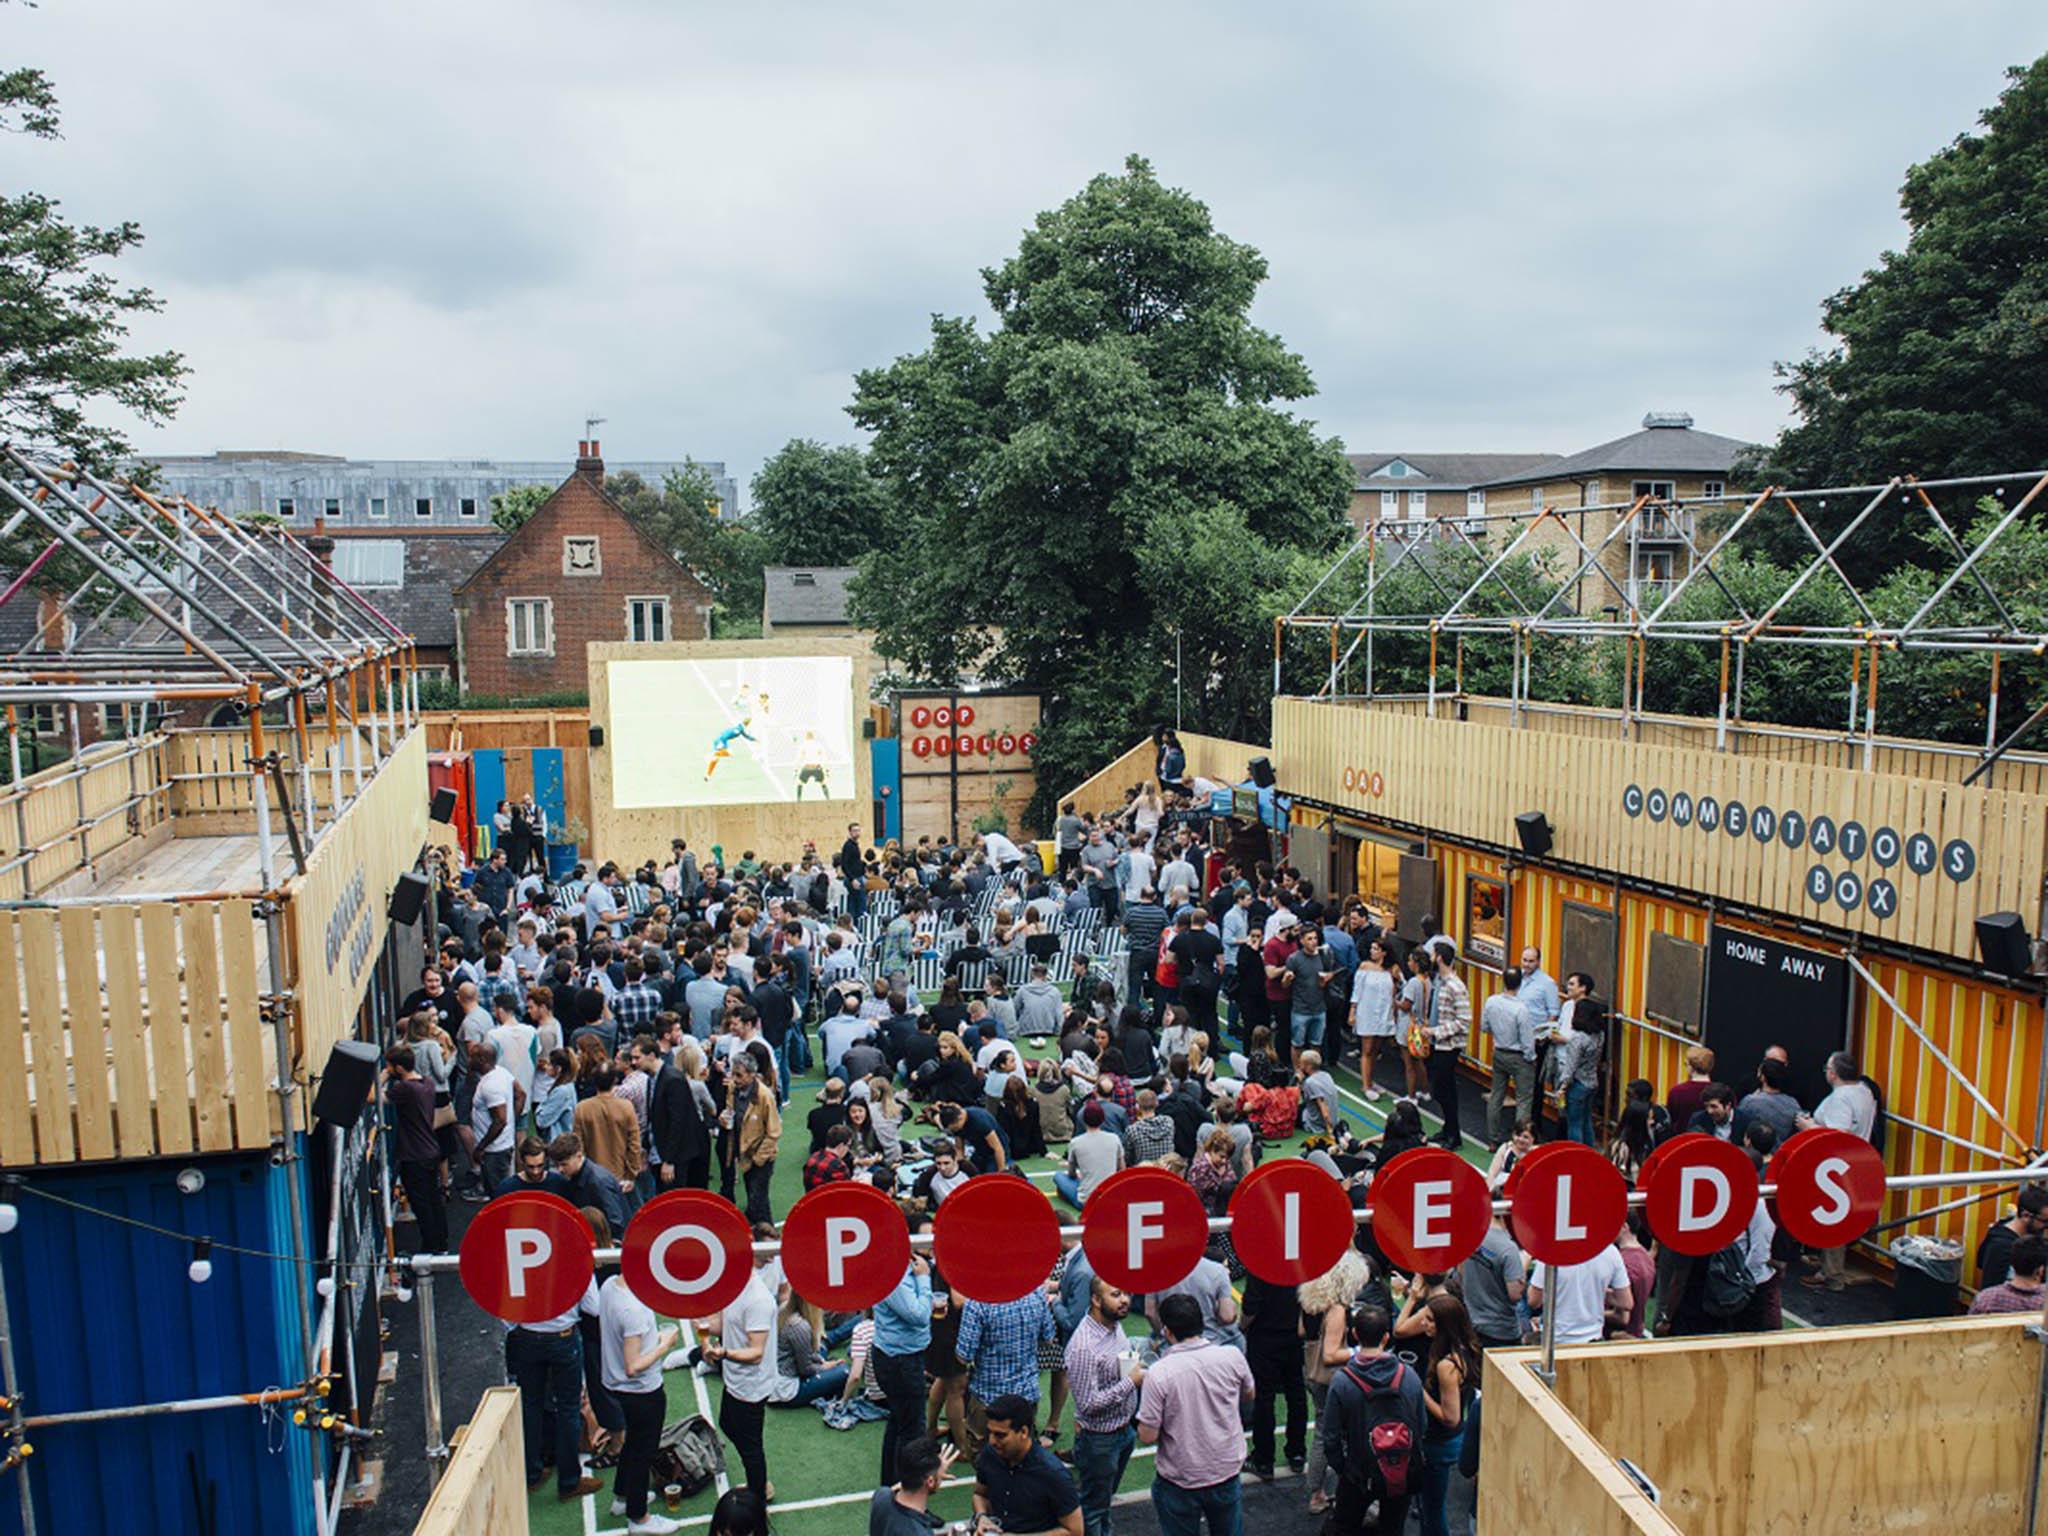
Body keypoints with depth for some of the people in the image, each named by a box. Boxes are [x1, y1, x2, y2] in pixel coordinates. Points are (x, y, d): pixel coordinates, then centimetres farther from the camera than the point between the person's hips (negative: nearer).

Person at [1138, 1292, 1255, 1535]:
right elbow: (1249, 1395, 7)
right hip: (1227, 1472, 3)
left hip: (1180, 1482, -3)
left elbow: (1147, 1436, -19)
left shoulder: (1158, 1373, -24)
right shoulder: (1232, 1356, -13)